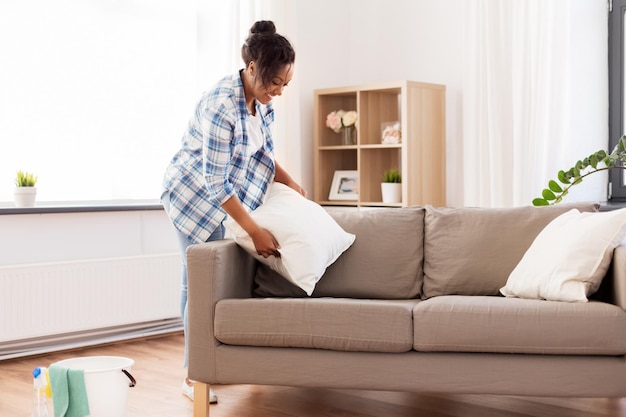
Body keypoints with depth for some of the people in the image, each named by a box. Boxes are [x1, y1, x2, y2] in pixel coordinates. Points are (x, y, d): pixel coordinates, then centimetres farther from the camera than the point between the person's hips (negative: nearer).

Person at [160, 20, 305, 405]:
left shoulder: (263, 102, -6)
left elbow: (262, 153, 13)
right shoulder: (220, 105, -31)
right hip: (194, 193, -7)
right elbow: (216, 183, -30)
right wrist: (256, 231, -28)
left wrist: (289, 181, -2)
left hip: (222, 196, 7)